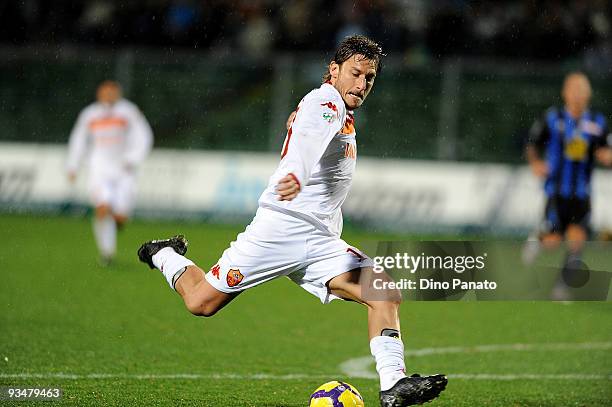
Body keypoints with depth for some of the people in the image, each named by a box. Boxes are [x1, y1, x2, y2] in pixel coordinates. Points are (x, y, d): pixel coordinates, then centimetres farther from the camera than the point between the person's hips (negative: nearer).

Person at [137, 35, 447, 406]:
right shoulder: (324, 103, -10)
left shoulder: (345, 117, 19)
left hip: (322, 243, 8)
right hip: (282, 226, -8)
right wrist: (295, 177, -53)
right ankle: (165, 256, 29)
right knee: (202, 302, -3)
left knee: (386, 294, -14)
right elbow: (307, 140, -35)